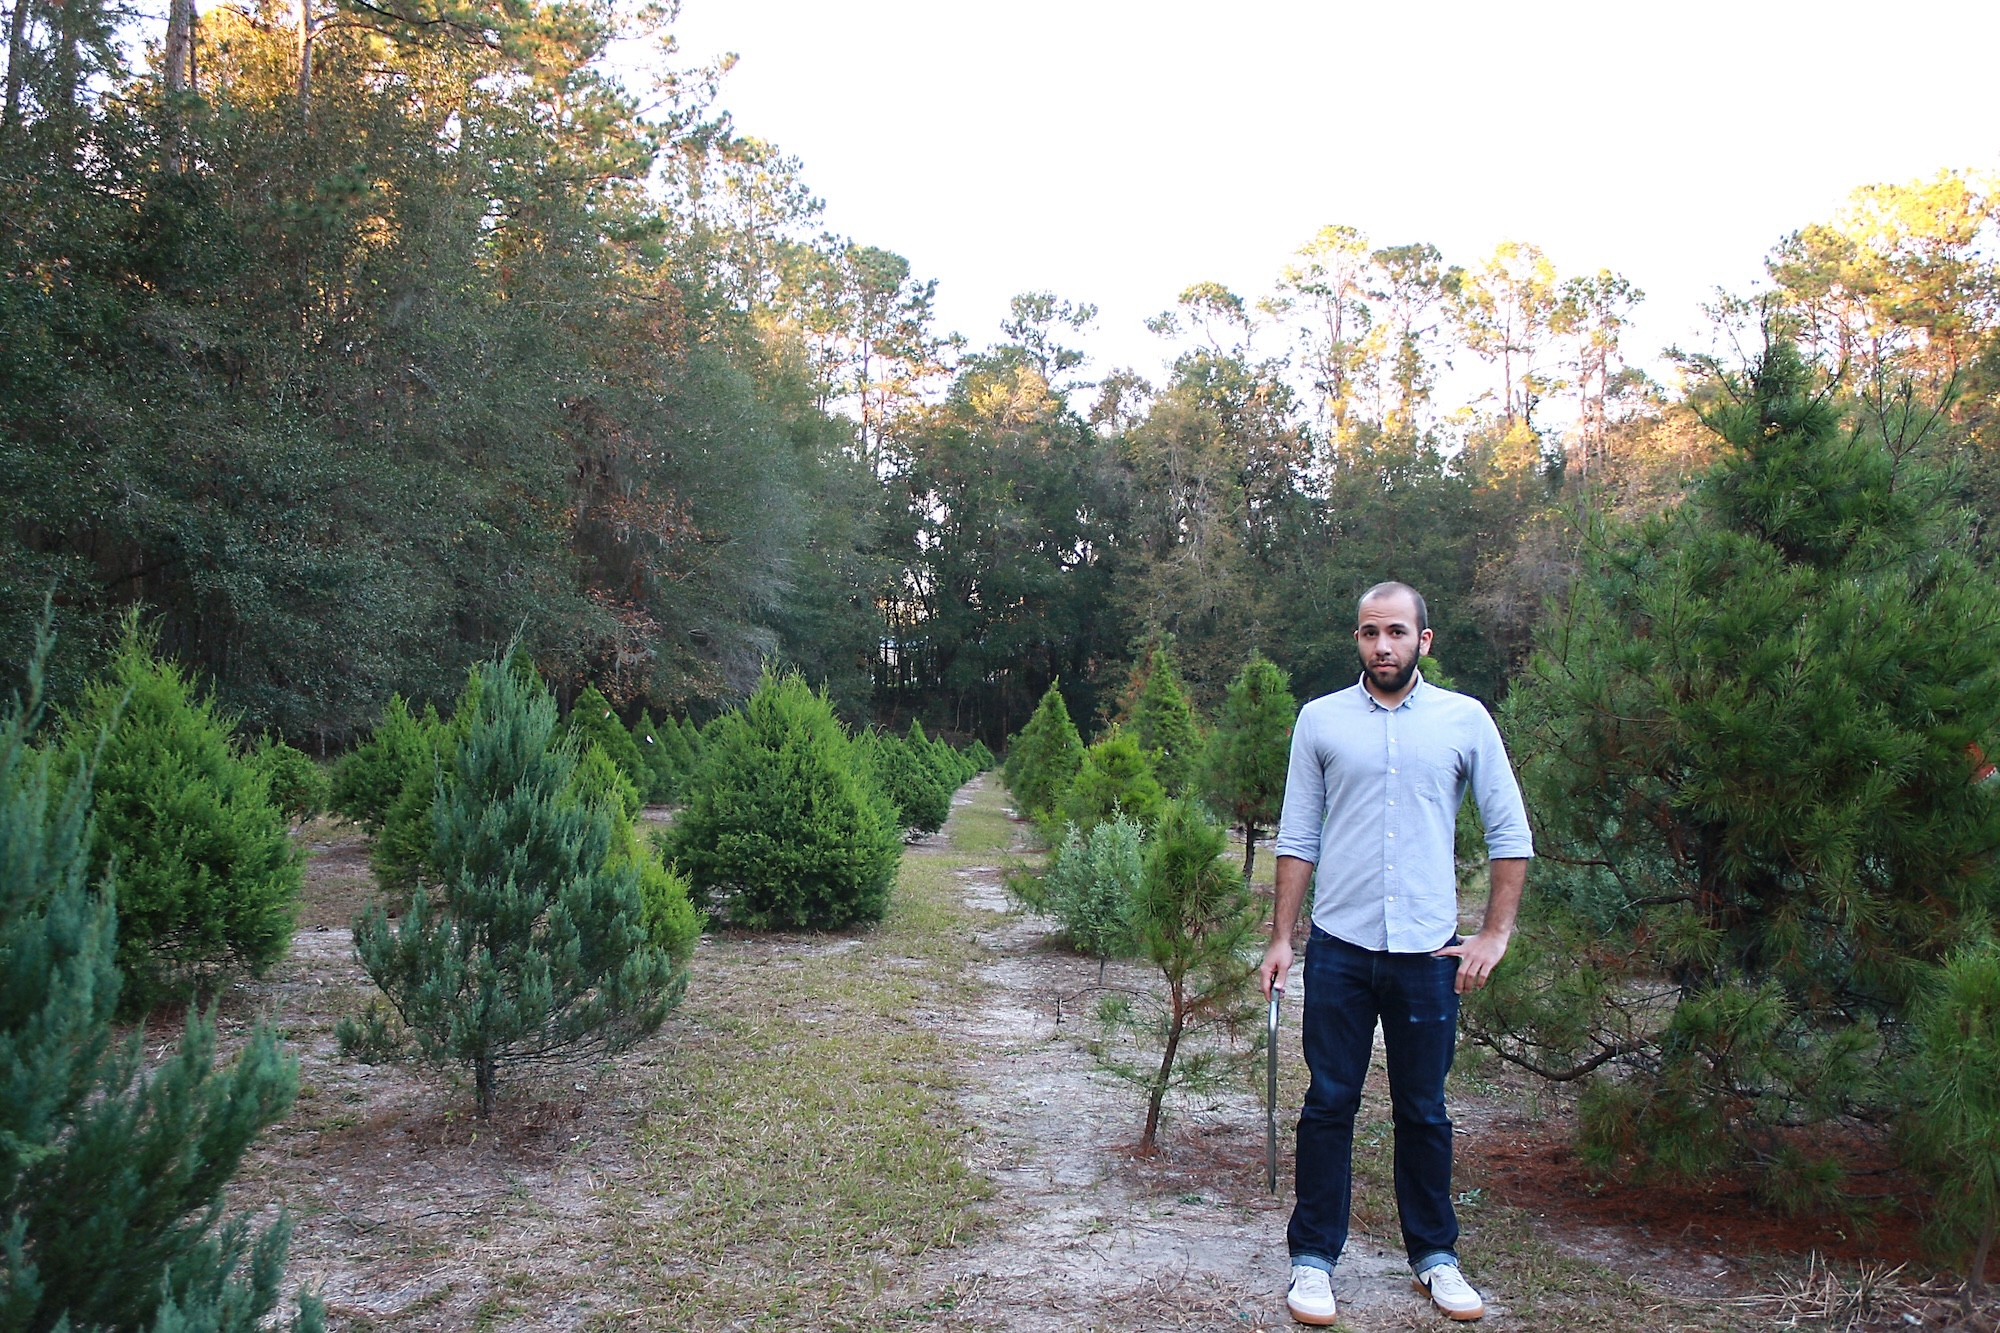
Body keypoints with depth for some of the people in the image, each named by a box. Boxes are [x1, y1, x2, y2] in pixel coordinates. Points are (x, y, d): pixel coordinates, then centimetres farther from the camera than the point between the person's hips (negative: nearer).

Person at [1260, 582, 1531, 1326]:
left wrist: (1495, 934, 1)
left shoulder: (1466, 720, 2)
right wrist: (1281, 938, 1)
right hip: (1340, 949, 0)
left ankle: (1434, 1255, 26)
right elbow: (1297, 838, 5)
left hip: (1429, 951, 0)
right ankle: (1314, 1257, 16)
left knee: (1424, 1112, 11)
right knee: (1329, 1106, 5)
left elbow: (1510, 834, 6)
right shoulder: (1321, 720, 3)